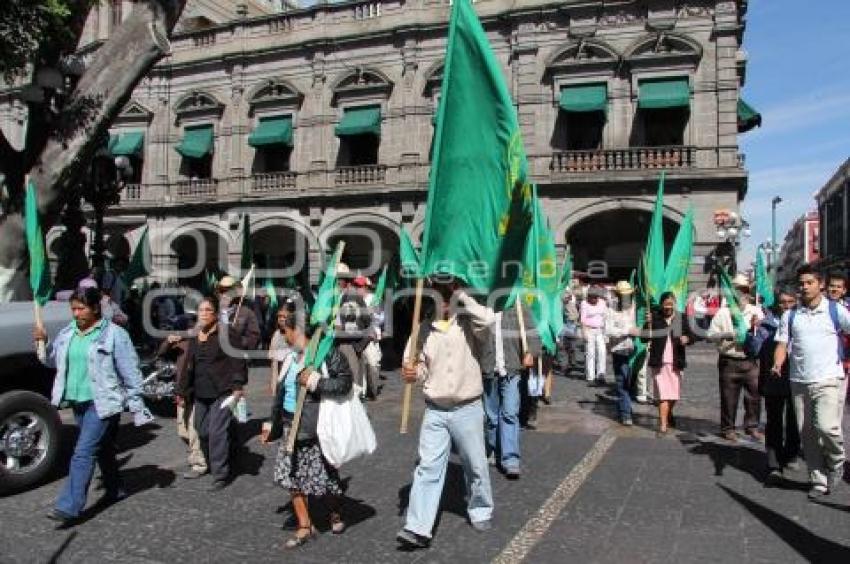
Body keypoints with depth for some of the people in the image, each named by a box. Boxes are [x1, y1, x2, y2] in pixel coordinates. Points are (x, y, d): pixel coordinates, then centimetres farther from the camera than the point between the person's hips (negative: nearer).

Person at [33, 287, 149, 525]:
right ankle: (115, 489, 34)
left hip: (103, 404, -7)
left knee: (83, 453, -10)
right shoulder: (68, 333, 8)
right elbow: (52, 361, 17)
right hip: (78, 402, 7)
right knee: (102, 449, 19)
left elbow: (130, 373, -10)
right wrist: (43, 343, -3)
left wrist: (137, 406, -10)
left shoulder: (114, 334, -12)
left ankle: (69, 507, -7)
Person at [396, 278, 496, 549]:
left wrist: (463, 297, -16)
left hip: (468, 409, -1)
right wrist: (411, 373, -15)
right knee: (428, 467, -1)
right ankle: (417, 528, 1)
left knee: (476, 466, 13)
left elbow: (488, 320, -28)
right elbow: (418, 368, 9)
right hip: (435, 411, 2)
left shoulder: (469, 325, -5)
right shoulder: (423, 330, 2)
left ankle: (481, 512, 36)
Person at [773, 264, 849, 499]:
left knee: (826, 426, -19)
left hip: (828, 380, -4)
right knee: (807, 433, 6)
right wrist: (777, 364, -12)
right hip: (799, 381, 4)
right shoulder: (790, 315, 8)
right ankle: (818, 480, 19)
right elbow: (782, 343, 5)